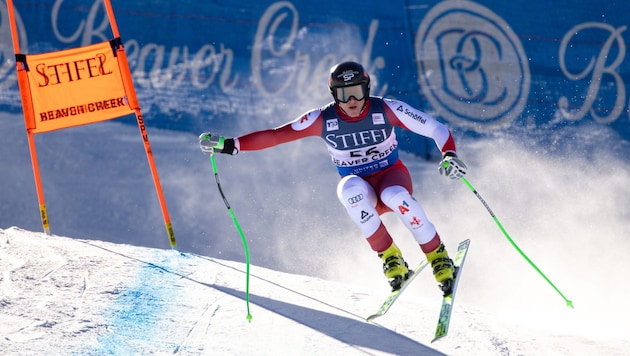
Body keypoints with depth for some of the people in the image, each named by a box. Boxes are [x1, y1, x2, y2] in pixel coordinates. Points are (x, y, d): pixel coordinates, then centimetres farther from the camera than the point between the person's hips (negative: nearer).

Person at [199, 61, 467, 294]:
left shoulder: (385, 109, -16)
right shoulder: (323, 119, -12)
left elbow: (436, 129, -12)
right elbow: (275, 136, -9)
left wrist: (449, 156, -30)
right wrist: (229, 145, -18)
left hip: (392, 177, -1)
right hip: (362, 194, 1)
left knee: (395, 197, -37)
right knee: (350, 188, -35)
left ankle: (438, 256, -16)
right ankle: (390, 258, -25)